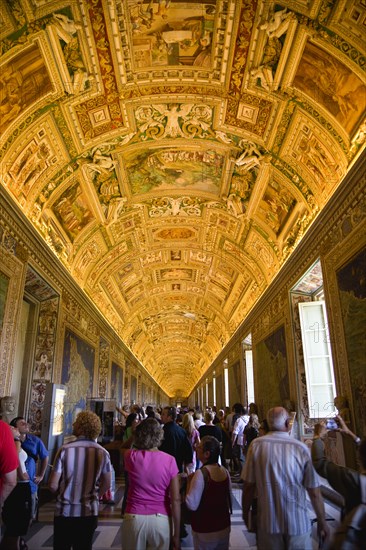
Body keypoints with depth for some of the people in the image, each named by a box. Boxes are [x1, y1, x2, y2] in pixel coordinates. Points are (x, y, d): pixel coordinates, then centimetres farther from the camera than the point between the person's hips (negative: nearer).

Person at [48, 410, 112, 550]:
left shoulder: (65, 450, -16)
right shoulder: (103, 453, -9)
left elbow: (53, 485, -10)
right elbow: (106, 485, 1)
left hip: (64, 511, -2)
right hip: (89, 512, 2)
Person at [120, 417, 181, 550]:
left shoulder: (132, 456, -8)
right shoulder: (169, 460, -10)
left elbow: (123, 447, 19)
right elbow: (176, 499, -9)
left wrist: (135, 433, 12)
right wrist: (176, 534, -2)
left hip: (134, 518, 1)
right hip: (161, 519, -1)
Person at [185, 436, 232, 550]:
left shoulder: (201, 473, -23)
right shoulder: (225, 471, -4)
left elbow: (192, 505, -22)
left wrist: (189, 481, -13)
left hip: (205, 531, -5)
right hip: (224, 527, 5)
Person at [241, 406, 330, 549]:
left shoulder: (257, 445, -12)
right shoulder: (301, 448, -14)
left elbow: (248, 485, -8)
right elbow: (315, 493, -7)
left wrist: (245, 513, 8)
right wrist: (322, 523, 7)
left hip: (268, 521, 1)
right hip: (298, 522, -1)